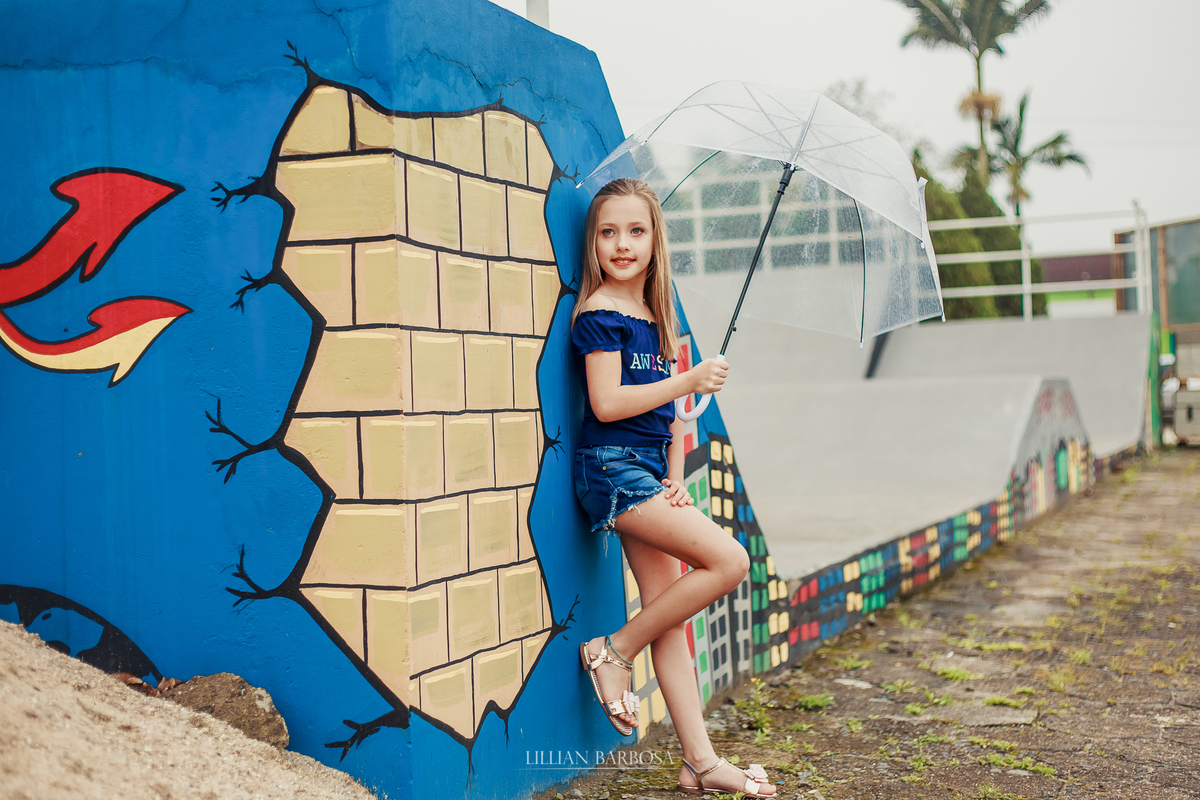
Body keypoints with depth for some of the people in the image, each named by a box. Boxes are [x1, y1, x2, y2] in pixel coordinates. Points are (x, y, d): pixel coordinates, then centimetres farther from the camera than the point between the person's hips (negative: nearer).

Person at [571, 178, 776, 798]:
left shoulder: (656, 317, 16)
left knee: (668, 615, 6)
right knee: (728, 561, -17)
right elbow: (608, 402, -16)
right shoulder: (600, 313, -7)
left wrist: (675, 477, 7)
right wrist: (688, 382, -15)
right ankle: (614, 652, -3)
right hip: (612, 468, -8)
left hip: (648, 473, 8)